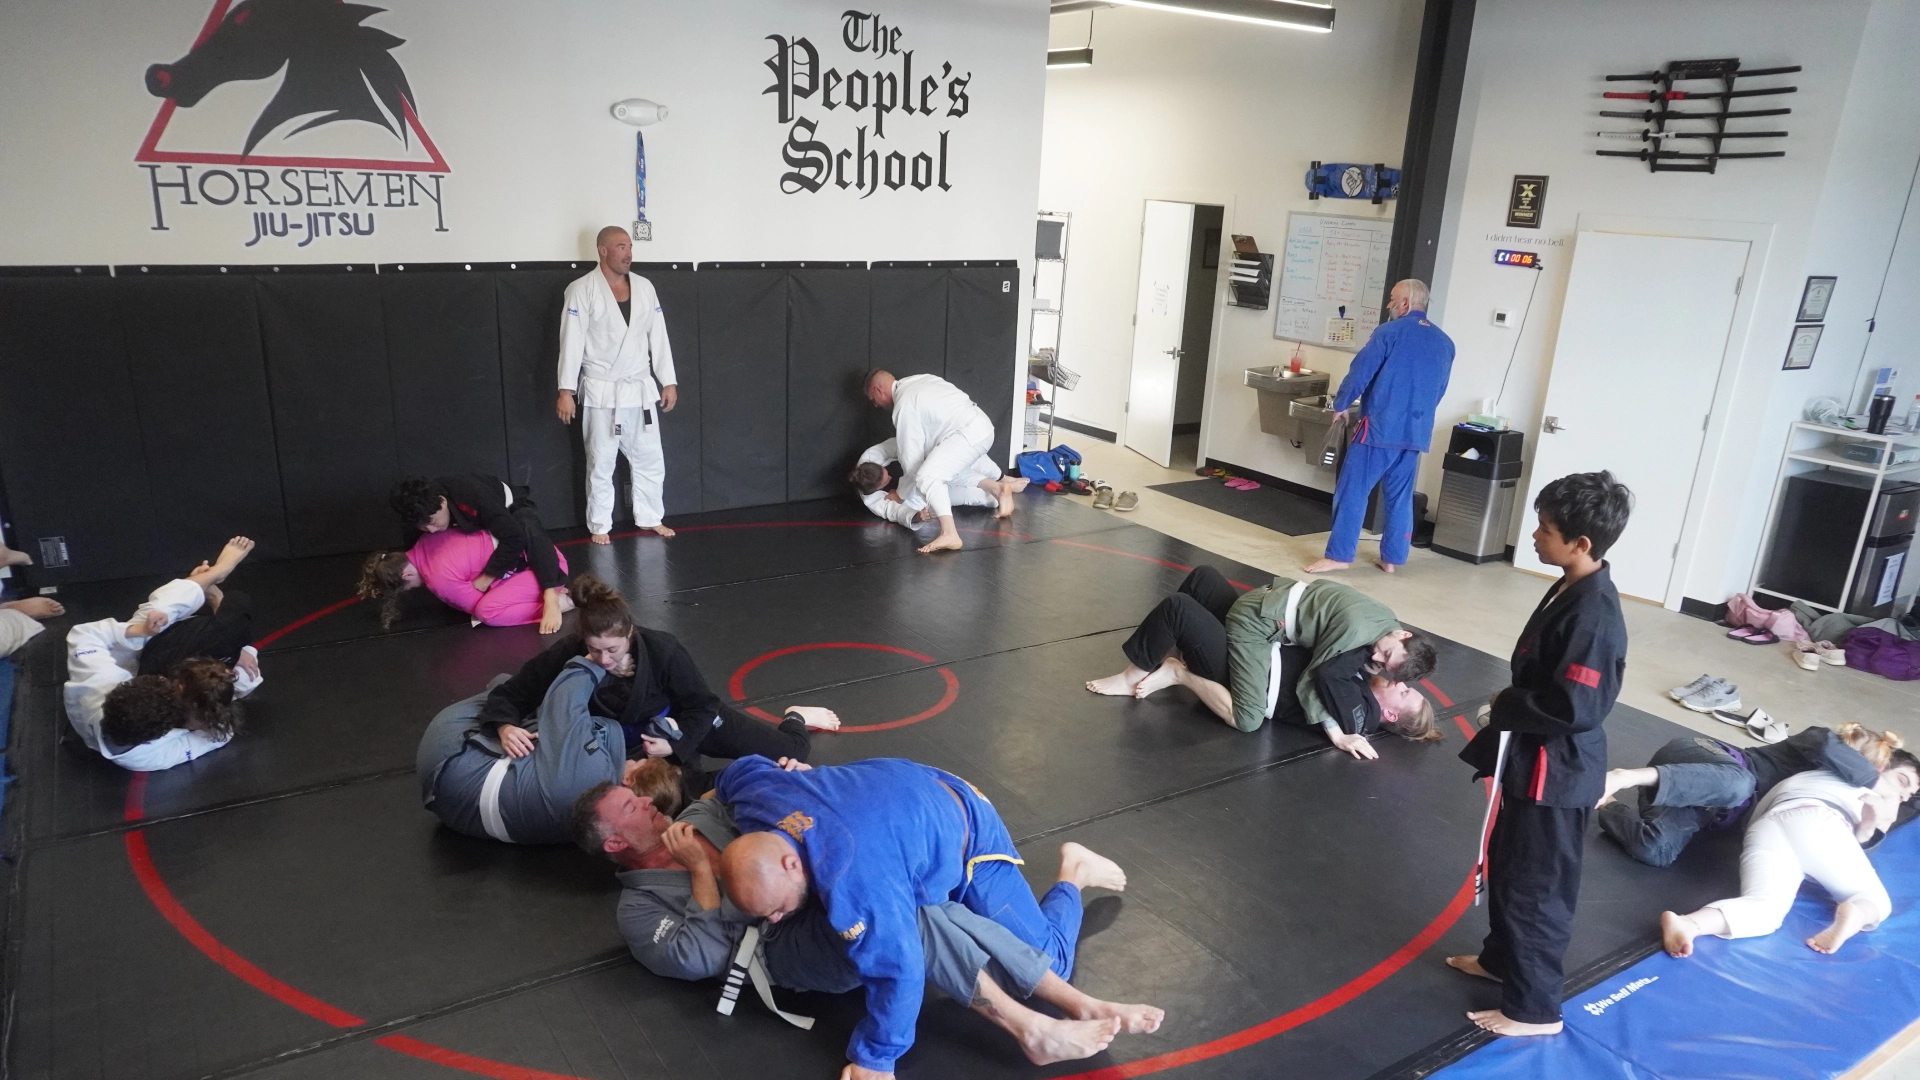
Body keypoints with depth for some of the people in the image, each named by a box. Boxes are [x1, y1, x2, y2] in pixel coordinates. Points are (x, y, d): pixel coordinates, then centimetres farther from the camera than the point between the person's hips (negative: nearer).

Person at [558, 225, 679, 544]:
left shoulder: (644, 287, 5)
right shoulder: (582, 289, -9)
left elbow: (658, 336, 7)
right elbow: (572, 341, -12)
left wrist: (668, 381, 6)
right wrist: (566, 390, -15)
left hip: (640, 389, 4)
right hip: (601, 391, -4)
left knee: (649, 458, 12)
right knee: (601, 462, 5)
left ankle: (650, 518, 26)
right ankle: (599, 526, 18)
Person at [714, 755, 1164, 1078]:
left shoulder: (852, 878, -49)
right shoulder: (755, 796, -26)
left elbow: (898, 971, -41)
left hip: (963, 837, -7)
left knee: (1041, 965, 1)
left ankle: (1073, 874, 27)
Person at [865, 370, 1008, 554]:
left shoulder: (904, 404, -11)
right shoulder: (913, 383, 17)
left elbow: (911, 454, -8)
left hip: (969, 434, -10)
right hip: (982, 428, 10)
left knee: (927, 477, -23)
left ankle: (949, 534, -36)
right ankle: (1000, 491, 33)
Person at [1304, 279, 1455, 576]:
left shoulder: (1389, 332, -8)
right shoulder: (1445, 342, 12)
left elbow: (1360, 373, -9)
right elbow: (1439, 390, 19)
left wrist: (1340, 405, 6)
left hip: (1380, 427, -6)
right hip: (1417, 432, 6)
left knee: (1352, 491, -1)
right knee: (1400, 497, 14)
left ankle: (1339, 555, -3)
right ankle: (1392, 558, 18)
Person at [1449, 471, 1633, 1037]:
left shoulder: (1592, 615, -27)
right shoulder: (1572, 589, 4)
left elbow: (1574, 707, -29)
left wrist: (1506, 708, -16)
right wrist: (1512, 702, 2)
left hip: (1556, 772, -10)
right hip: (1538, 760, 10)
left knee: (1535, 885, 4)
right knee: (1506, 865, 25)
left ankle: (1535, 1007, 19)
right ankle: (1502, 956, 44)